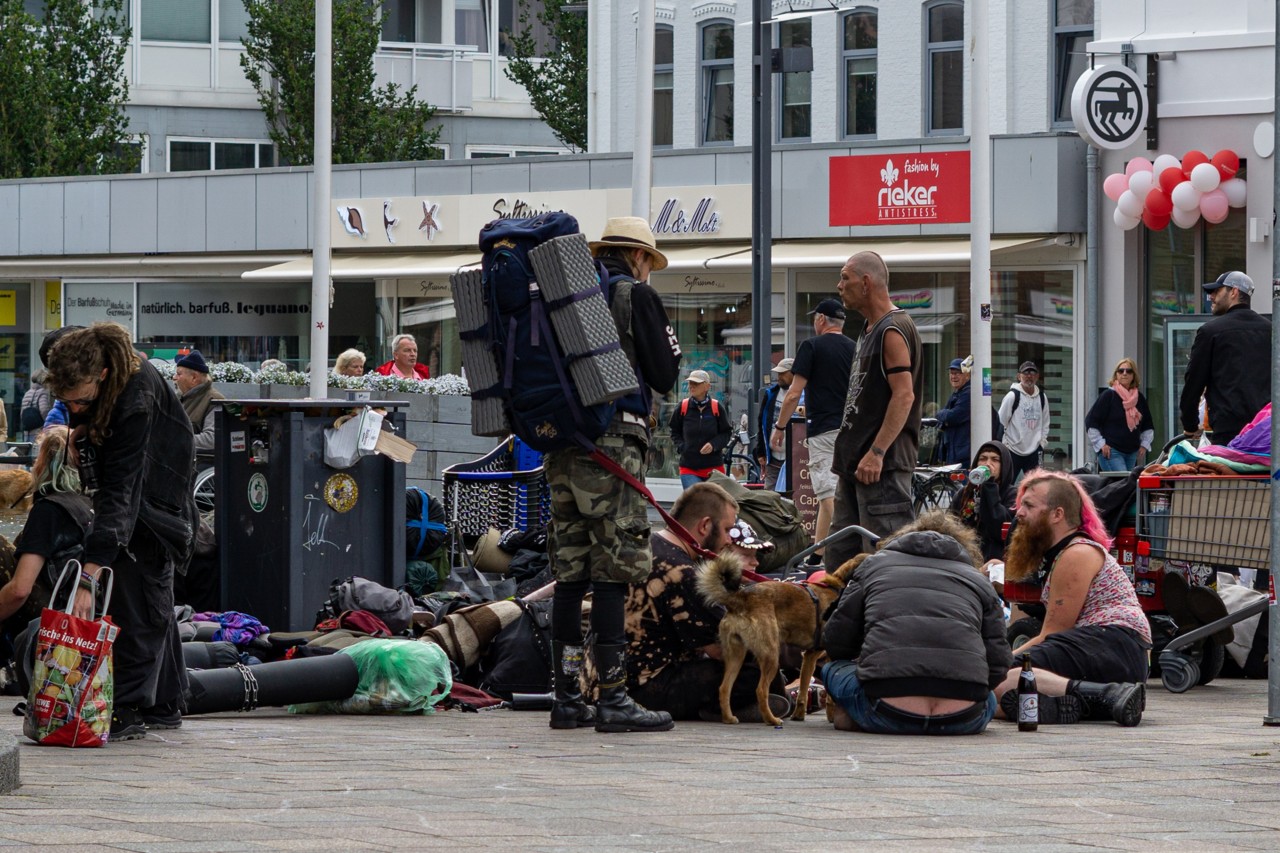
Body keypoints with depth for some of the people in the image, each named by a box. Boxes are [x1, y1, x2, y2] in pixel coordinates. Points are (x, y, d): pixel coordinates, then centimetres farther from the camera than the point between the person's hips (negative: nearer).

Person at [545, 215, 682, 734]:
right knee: (613, 569, -7)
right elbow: (663, 377, -3)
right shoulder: (636, 296, -2)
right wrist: (671, 347, 14)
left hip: (561, 442, 7)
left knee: (570, 571, 9)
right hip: (613, 443, -7)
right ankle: (612, 698, -10)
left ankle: (567, 697, 10)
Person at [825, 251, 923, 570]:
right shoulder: (868, 329, 19)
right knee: (841, 556, 11)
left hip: (884, 464, -11)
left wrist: (876, 453, -25)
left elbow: (904, 395, -21)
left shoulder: (893, 330, -13)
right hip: (855, 461, 11)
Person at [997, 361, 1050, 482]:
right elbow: (1001, 422, -5)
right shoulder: (1012, 396, -8)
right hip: (1013, 451, -4)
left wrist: (1042, 442, 10)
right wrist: (1004, 444, -7)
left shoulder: (1042, 398, 8)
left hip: (1033, 452, 4)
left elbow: (1045, 422, 17)